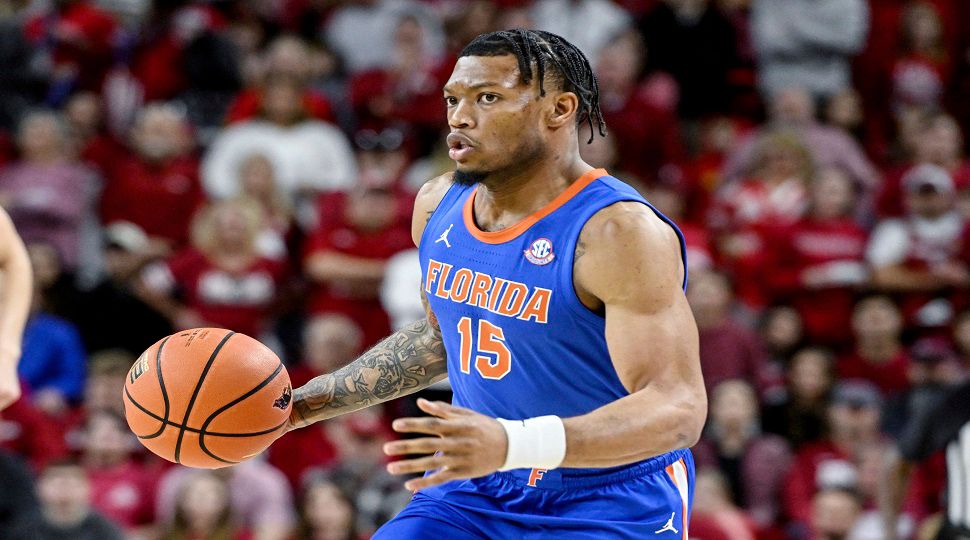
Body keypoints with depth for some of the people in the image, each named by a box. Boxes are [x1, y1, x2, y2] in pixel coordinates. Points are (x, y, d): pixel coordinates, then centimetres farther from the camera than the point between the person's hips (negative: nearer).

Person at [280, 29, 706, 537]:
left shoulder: (618, 232, -21)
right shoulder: (439, 205, 2)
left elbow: (678, 409, -29)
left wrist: (511, 443, -42)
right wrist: (311, 401, 14)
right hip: (475, 493, 6)